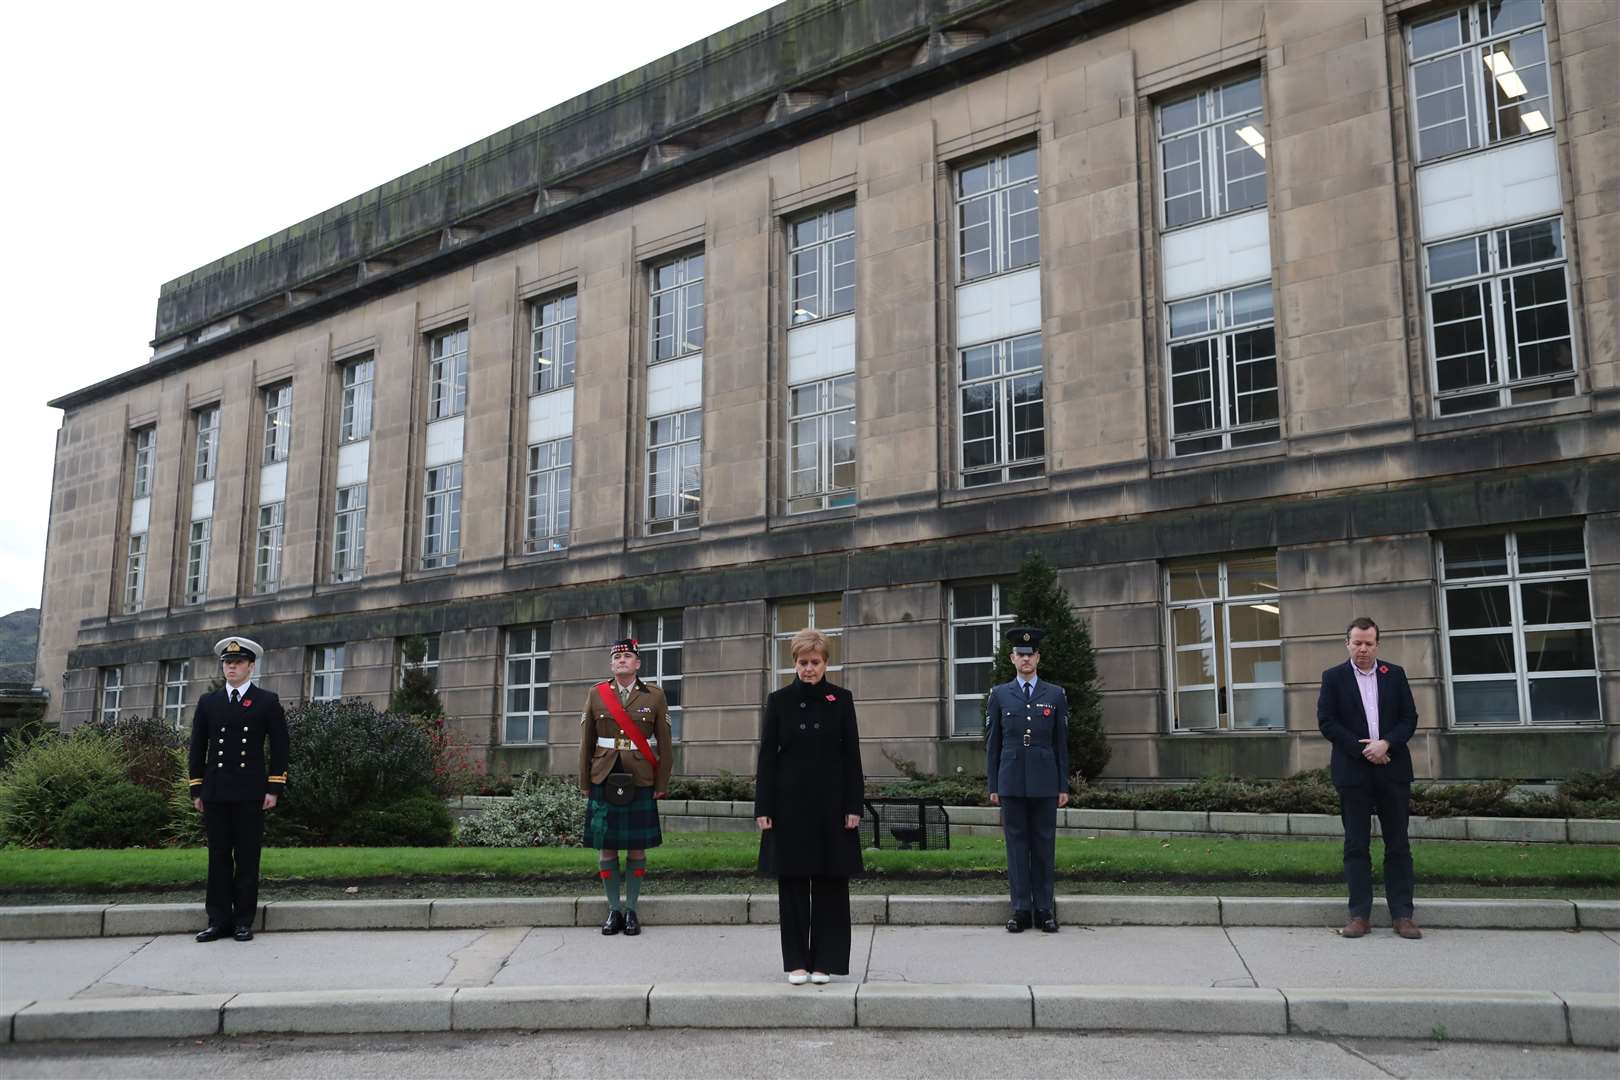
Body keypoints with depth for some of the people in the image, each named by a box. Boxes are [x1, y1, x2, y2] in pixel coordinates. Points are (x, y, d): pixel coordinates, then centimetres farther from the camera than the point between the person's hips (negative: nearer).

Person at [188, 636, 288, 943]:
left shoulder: (267, 701, 3)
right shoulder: (208, 702, 11)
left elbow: (280, 747, 1)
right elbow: (197, 748, 13)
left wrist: (274, 789, -6)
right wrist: (196, 790, 7)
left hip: (250, 793, -3)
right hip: (215, 792, 3)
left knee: (247, 857, 1)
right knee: (218, 856, 5)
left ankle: (243, 921, 7)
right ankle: (219, 920, 11)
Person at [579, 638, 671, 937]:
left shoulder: (654, 697, 2)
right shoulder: (596, 695, 5)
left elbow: (664, 745, 3)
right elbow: (586, 743, 8)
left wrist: (661, 785, 1)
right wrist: (585, 783, 6)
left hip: (640, 783, -1)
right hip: (604, 782, 1)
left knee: (637, 848, 4)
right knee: (606, 848, 4)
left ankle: (631, 910, 15)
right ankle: (614, 909, 16)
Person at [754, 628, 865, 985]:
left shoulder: (841, 700, 3)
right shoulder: (779, 701, 3)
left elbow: (852, 756, 2)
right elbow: (767, 757, 2)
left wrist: (854, 806, -4)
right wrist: (763, 808, -4)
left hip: (831, 805, 0)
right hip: (790, 805, 0)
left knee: (831, 883, 4)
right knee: (792, 883, 4)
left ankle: (825, 961, 14)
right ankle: (797, 961, 14)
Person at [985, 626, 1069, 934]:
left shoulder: (1055, 695, 8)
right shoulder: (999, 694, 8)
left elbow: (1061, 744, 7)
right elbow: (992, 743, 8)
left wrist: (1064, 786, 3)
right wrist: (993, 785, 3)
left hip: (1044, 782, 0)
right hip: (1011, 781, 0)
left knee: (1044, 845, 4)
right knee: (1016, 844, 3)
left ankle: (1044, 909, 11)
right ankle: (1021, 910, 8)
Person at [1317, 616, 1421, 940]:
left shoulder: (1395, 675, 8)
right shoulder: (1333, 677, 3)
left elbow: (1410, 718, 5)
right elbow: (1326, 722, -3)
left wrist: (1386, 744, -12)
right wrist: (1362, 749, -11)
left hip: (1393, 770, 1)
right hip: (1353, 771, -1)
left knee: (1398, 845, 3)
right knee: (1356, 846, 2)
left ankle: (1402, 914, 8)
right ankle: (1359, 915, 6)